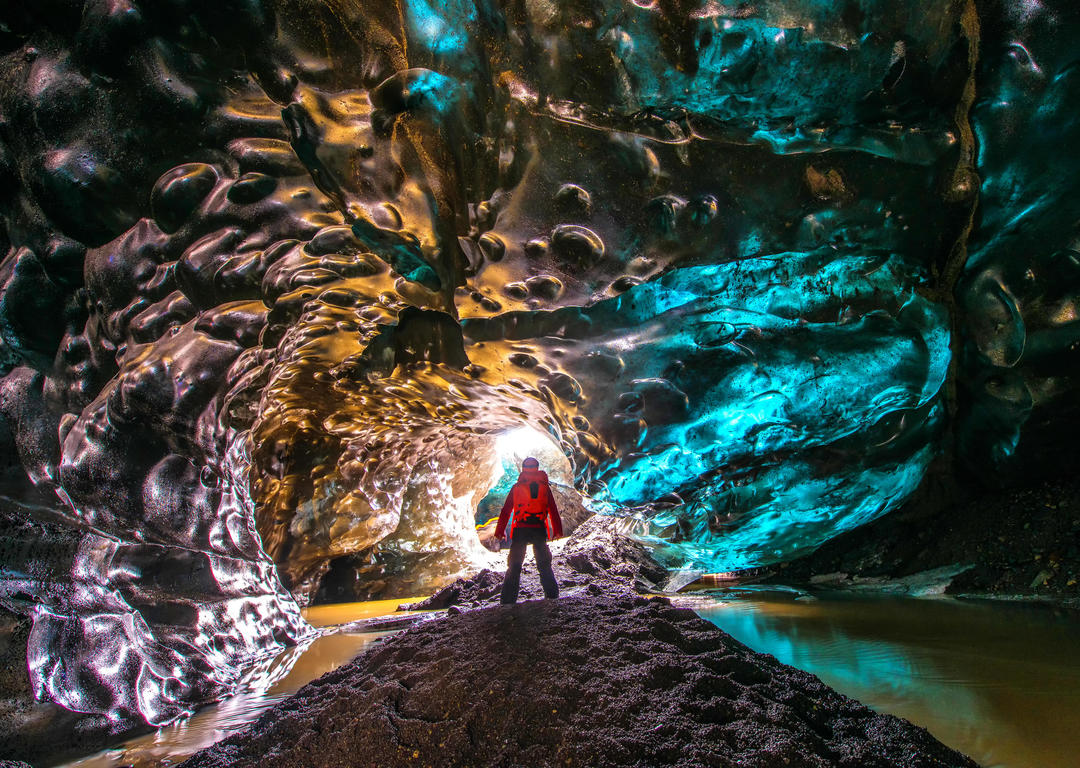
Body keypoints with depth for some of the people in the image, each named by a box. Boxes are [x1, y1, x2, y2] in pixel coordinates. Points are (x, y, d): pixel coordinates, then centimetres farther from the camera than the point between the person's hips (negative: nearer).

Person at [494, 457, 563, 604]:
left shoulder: (516, 487, 4)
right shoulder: (544, 487, 6)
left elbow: (506, 510, 4)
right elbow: (553, 510, 8)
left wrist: (499, 531, 8)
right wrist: (557, 530, 14)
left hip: (520, 530, -1)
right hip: (539, 530, 1)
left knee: (514, 566, 5)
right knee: (544, 565, 12)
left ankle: (508, 599, -2)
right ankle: (552, 595, 6)